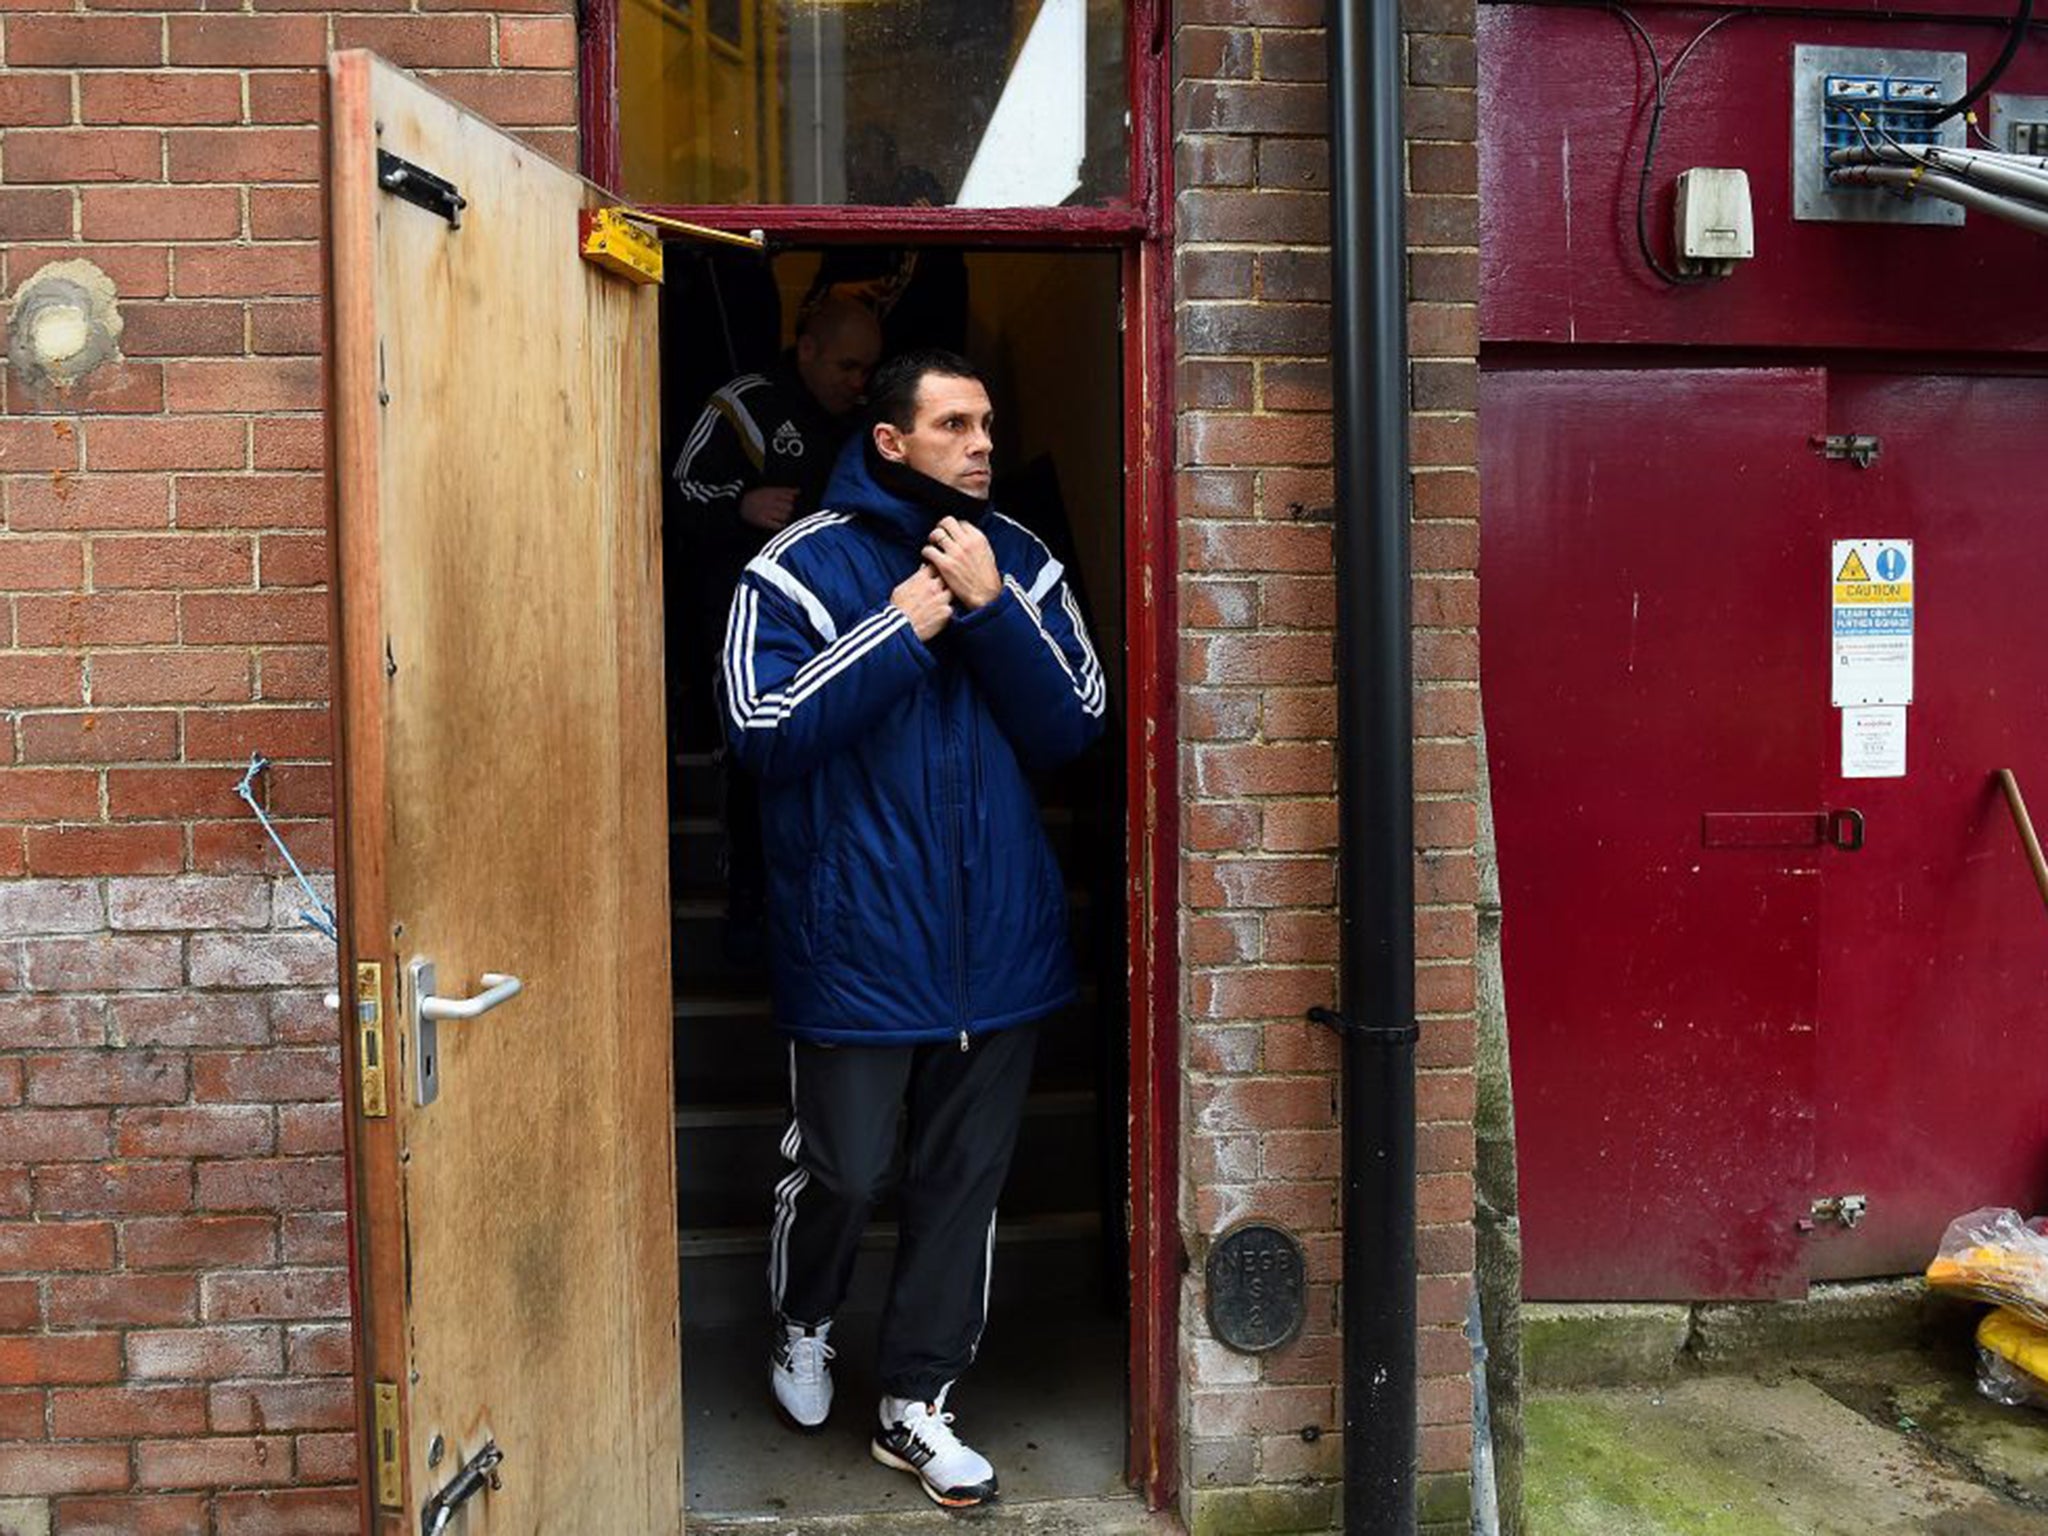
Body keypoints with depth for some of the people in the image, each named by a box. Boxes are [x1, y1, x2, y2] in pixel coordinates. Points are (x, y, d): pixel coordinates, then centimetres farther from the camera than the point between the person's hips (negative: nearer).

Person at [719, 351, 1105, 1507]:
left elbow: (1074, 730, -2)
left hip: (998, 933, 4)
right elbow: (765, 730, -15)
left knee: (967, 1176, 10)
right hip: (861, 940, -4)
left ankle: (917, 1403, 28)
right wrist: (902, 629, -17)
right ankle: (804, 1324, 39)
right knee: (844, 1168, 6)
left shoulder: (1022, 563, 6)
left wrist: (989, 612, -14)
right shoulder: (801, 565, -5)